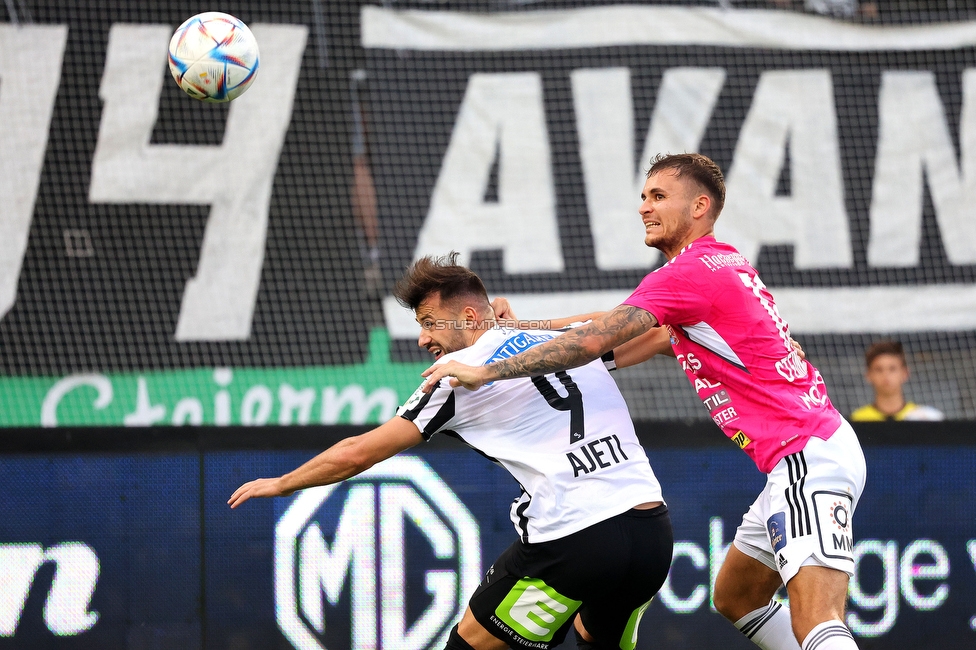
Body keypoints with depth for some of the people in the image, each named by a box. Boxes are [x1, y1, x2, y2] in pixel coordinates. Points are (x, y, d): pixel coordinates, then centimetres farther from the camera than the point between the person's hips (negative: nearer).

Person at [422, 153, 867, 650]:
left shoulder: (688, 272, -12)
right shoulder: (723, 263, 17)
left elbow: (595, 341, -18)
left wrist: (486, 371, -13)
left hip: (809, 456, -11)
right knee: (735, 598, 20)